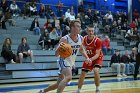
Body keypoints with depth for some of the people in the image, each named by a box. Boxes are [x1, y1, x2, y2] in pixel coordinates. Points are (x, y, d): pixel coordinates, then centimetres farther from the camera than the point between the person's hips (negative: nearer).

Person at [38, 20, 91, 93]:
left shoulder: (80, 38, -3)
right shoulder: (65, 39, -23)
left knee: (59, 84, 13)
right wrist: (59, 47, -45)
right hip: (64, 60, -7)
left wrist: (87, 58, 3)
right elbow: (56, 54, -24)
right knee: (68, 77, -34)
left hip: (71, 62, 7)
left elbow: (81, 49, 18)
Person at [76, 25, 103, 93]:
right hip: (89, 58, 4)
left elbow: (97, 54, -27)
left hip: (97, 58, -4)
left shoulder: (97, 40, -27)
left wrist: (91, 59, -42)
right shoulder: (84, 39, -14)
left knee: (96, 71, -28)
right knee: (82, 74, 2)